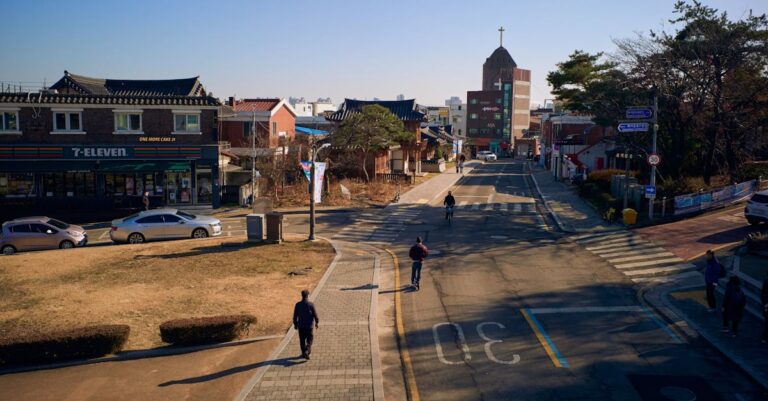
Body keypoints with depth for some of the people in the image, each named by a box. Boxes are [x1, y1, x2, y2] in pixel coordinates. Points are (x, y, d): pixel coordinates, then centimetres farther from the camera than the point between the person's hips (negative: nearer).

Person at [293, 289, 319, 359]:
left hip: (300, 325, 2)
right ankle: (306, 352, -10)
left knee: (302, 340, 15)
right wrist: (317, 322, 9)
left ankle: (303, 353, 22)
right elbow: (315, 315, -6)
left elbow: (295, 315, -1)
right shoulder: (311, 305, -13)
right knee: (309, 340, 9)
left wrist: (295, 324, 12)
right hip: (309, 325, -2)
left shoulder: (298, 305, -6)